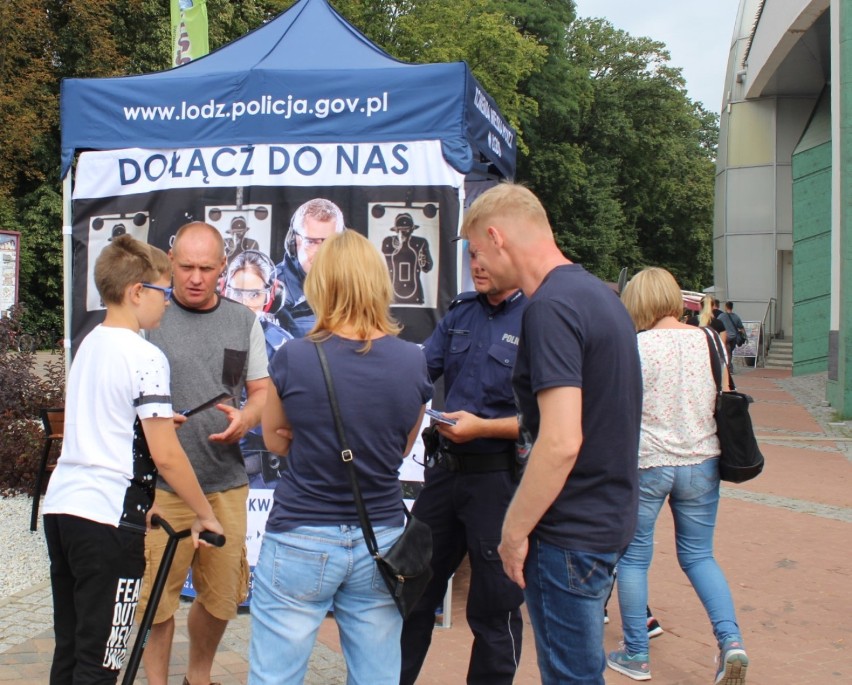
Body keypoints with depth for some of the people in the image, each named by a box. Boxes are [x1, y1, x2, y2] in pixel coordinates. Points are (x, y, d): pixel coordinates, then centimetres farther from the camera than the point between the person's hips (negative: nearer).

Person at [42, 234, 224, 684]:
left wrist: (143, 500, 22)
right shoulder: (144, 357, -12)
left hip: (60, 506, 9)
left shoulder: (89, 344, 14)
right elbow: (166, 456, -15)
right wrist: (204, 514, -3)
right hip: (108, 517, -9)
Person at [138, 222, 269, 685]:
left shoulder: (244, 321, 9)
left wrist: (245, 419, -9)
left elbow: (262, 391, 12)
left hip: (227, 482, 3)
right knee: (158, 594, 2)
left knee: (222, 595, 11)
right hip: (161, 484, -3)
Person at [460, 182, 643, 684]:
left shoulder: (552, 307, -21)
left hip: (570, 532, -10)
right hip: (610, 519, 10)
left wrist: (515, 531, -17)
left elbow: (561, 442, -28)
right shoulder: (600, 294, 10)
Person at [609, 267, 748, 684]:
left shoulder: (635, 346, -11)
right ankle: (730, 640, -1)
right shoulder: (709, 340, 1)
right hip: (702, 462, 4)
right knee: (698, 555, 17)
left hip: (645, 463, -4)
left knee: (633, 557, 11)